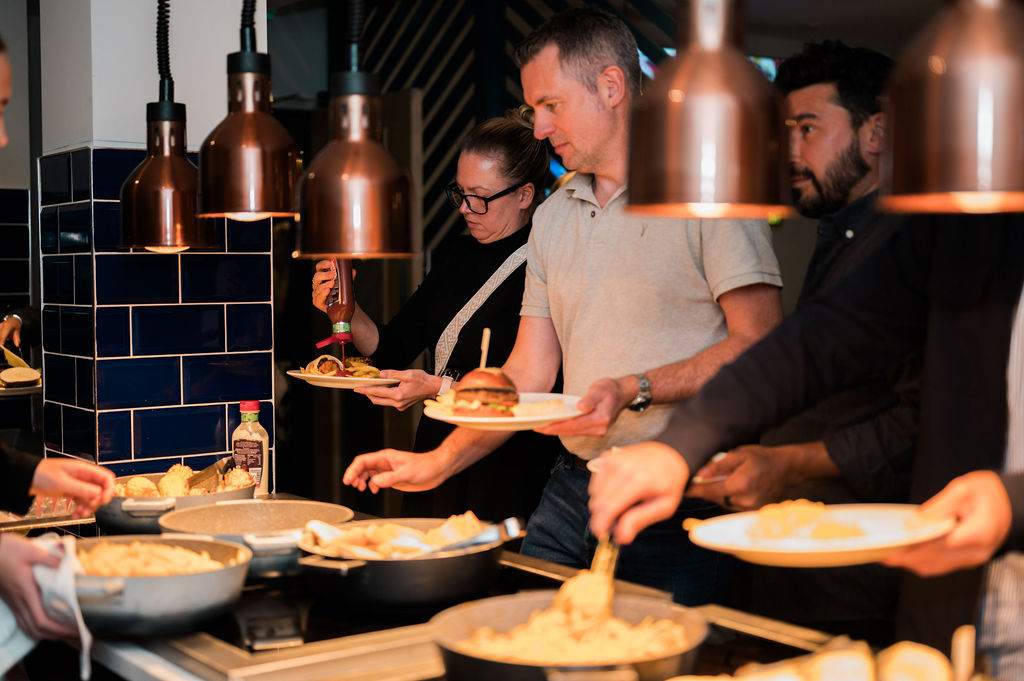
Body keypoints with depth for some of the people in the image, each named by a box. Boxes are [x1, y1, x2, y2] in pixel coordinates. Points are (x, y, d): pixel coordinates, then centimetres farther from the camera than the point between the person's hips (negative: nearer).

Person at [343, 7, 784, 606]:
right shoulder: (552, 217, 15)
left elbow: (759, 344, -12)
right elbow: (526, 376, 14)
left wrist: (634, 391, -20)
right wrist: (438, 463, 4)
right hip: (572, 489, 6)